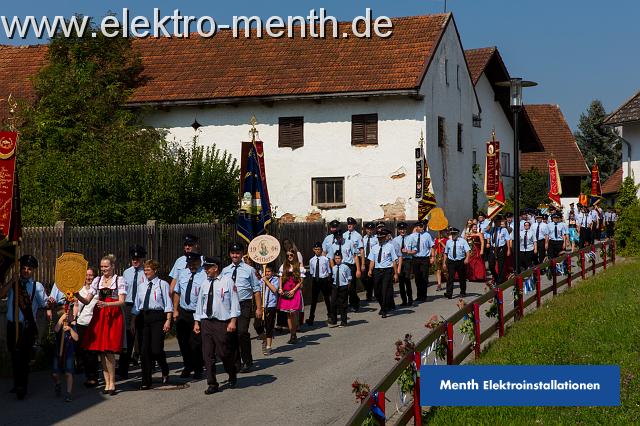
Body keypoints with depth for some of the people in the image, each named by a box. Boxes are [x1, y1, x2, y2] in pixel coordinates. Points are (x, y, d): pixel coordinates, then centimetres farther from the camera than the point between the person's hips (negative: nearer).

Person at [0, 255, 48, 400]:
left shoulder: (37, 286, 4)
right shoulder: (13, 284, 6)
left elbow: (44, 303, 2)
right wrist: (12, 280, -14)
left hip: (28, 326, -2)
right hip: (13, 324, 2)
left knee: (24, 357, 0)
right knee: (15, 356, 10)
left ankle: (21, 387, 7)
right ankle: (18, 385, 23)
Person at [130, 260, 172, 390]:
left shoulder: (162, 284, 0)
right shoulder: (141, 286, 15)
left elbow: (168, 304, -4)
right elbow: (136, 305, 16)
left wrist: (168, 320, -12)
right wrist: (133, 322, 11)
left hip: (158, 317, -5)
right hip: (143, 317, 5)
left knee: (156, 349, -10)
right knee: (144, 350, 3)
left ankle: (165, 373, 20)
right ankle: (146, 381, 9)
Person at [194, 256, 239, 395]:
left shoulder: (227, 281, -3)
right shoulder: (205, 284, 12)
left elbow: (234, 302, -5)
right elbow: (200, 303, 17)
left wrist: (233, 321, -12)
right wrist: (197, 322, 12)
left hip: (222, 323, -5)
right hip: (206, 322, 5)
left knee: (223, 353, -2)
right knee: (208, 354, 2)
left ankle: (232, 376, 26)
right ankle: (212, 384, 9)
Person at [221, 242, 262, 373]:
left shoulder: (249, 270, 1)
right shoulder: (225, 271, 12)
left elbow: (257, 290, 1)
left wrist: (259, 308, -4)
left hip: (244, 305, -4)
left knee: (242, 332, -15)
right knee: (231, 333, 6)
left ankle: (247, 362, -1)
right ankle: (235, 363, 19)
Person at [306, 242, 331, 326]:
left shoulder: (325, 259, -7)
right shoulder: (312, 260, 1)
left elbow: (329, 271, -1)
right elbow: (311, 272, 9)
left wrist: (329, 281, -2)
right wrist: (312, 280, 4)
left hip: (324, 280, -2)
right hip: (315, 280, 2)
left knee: (327, 298, 14)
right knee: (313, 299, 2)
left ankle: (329, 315, 32)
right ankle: (311, 318, 6)